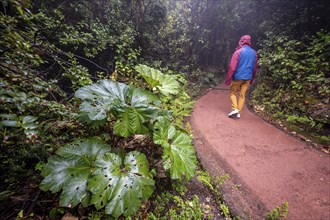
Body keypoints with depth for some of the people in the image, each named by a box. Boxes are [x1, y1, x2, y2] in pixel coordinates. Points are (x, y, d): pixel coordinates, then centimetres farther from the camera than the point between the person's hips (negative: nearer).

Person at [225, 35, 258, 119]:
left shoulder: (238, 52, -8)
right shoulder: (254, 53, 11)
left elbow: (232, 67, -14)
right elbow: (255, 68, 16)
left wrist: (228, 79, -10)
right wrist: (251, 79, 25)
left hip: (238, 77, -5)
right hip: (248, 78, 5)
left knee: (232, 93, 10)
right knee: (242, 95, 9)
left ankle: (235, 109, -4)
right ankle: (238, 112, 10)